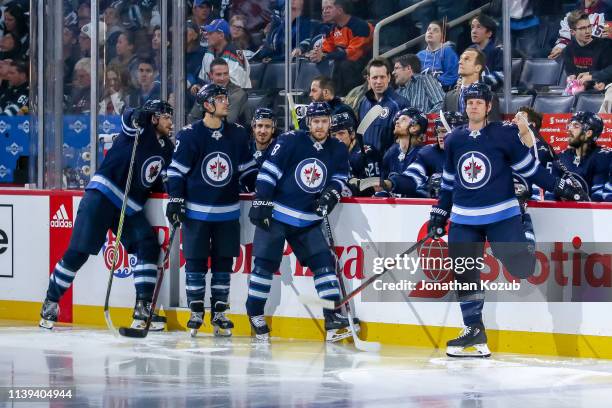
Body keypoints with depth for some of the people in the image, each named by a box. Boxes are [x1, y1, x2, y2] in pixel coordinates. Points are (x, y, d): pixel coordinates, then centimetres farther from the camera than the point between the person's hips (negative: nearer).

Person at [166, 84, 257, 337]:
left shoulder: (237, 134, 4)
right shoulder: (189, 135, -7)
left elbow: (247, 168, 13)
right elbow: (177, 170, -4)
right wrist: (175, 200, -9)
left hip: (227, 211, 3)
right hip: (196, 210, -3)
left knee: (223, 263, 6)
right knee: (196, 262, 1)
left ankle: (219, 314, 13)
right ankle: (196, 313, 10)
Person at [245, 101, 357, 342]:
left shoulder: (338, 151, 4)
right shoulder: (291, 141, -9)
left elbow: (339, 178, 11)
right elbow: (268, 171, -10)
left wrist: (330, 195, -11)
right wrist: (261, 203, -14)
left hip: (309, 221, 4)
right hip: (276, 214, -4)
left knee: (323, 262, -4)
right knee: (265, 263, -1)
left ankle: (333, 317, -5)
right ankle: (255, 314, 12)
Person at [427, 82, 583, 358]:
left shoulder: (504, 134, -4)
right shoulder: (453, 141, 8)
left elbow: (529, 167, 1)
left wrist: (559, 186, -2)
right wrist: (439, 215, 17)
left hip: (502, 215, -4)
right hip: (464, 219, 4)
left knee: (521, 264, -18)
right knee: (464, 274, 3)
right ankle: (474, 330, 10)